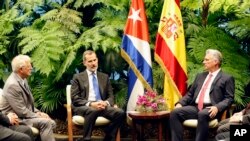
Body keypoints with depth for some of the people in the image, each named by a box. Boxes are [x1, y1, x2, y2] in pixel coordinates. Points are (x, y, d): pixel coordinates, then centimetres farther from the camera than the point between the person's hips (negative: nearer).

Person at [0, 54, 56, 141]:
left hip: (24, 115, 9)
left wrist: (38, 112, 2)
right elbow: (21, 111, -22)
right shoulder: (12, 85, -22)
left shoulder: (22, 79, 7)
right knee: (46, 123, -22)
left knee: (51, 123, -2)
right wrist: (38, 116, -13)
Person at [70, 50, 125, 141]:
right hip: (83, 107, -3)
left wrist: (106, 103, -10)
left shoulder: (105, 77, 20)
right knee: (93, 111, -40)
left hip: (102, 106, 4)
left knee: (120, 113, -26)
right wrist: (90, 104, -17)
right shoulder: (78, 77, 9)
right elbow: (75, 98, -1)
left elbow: (111, 96, 15)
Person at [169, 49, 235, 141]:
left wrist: (217, 107, -20)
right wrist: (180, 103, 3)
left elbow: (229, 98, -1)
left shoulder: (227, 78, 8)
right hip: (195, 107, 5)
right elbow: (190, 93, 23)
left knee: (202, 114, -39)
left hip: (210, 109, -5)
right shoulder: (200, 76, 25)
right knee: (175, 112, -21)